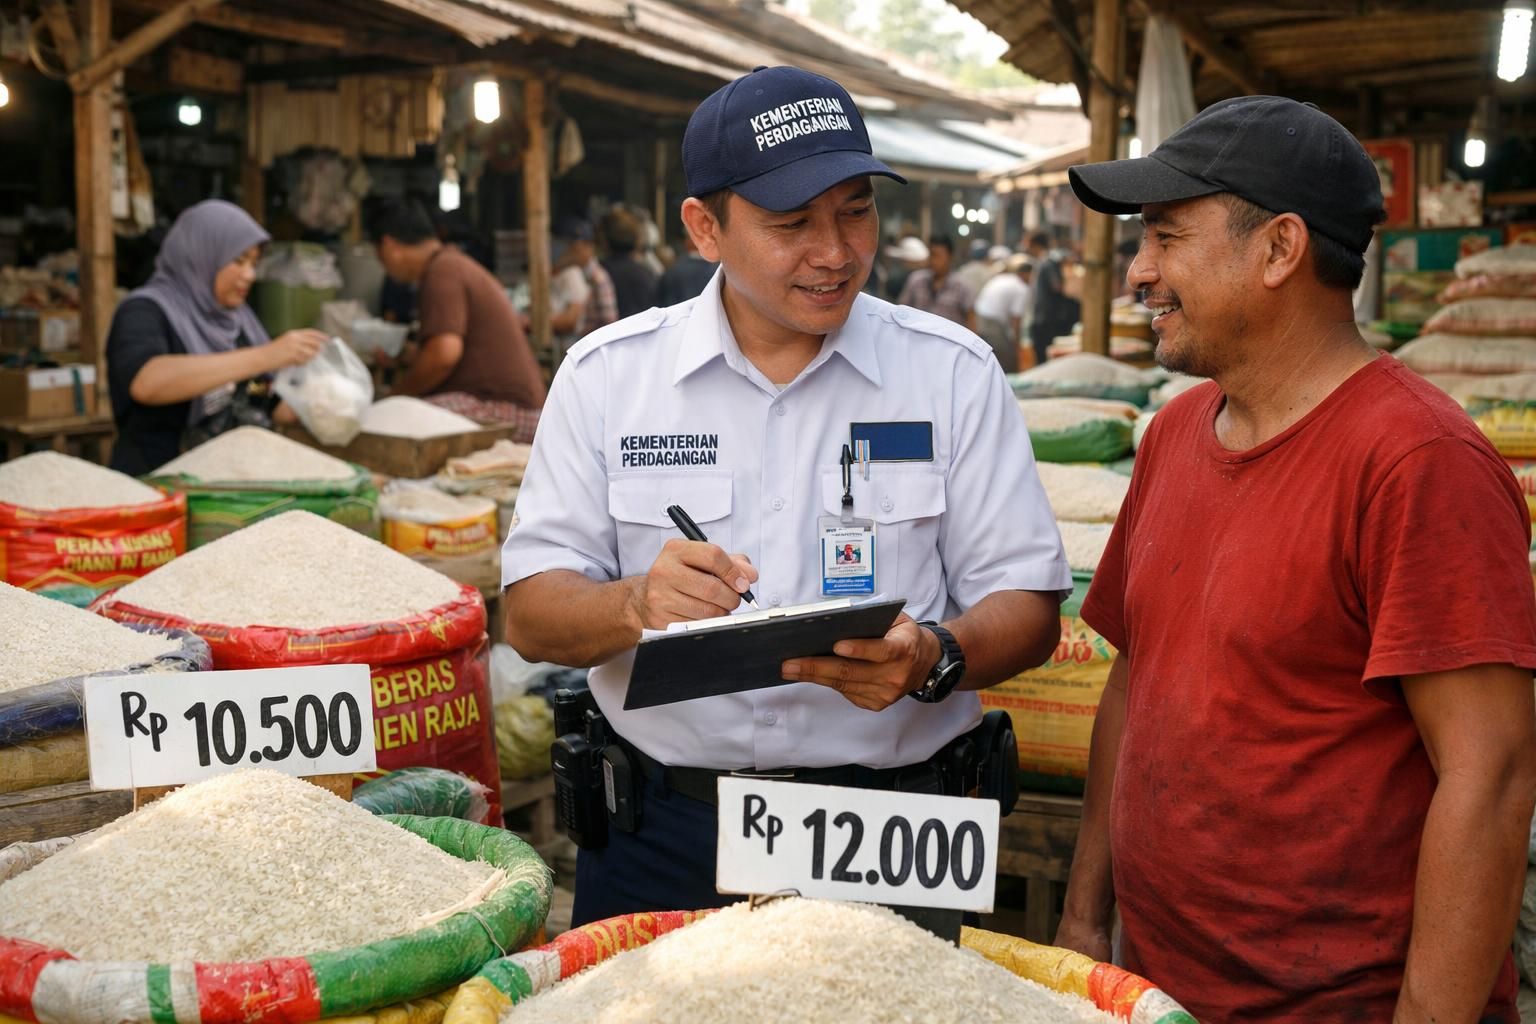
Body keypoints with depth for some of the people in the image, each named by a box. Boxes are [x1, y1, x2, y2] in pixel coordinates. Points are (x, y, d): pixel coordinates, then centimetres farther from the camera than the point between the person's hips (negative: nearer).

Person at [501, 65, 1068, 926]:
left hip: (889, 835, 0)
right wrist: (637, 605, -24)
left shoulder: (954, 373, -1)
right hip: (661, 837, 1)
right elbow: (533, 617, -2)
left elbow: (1028, 607, -1)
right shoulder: (607, 374, -1)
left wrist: (935, 659, -23)